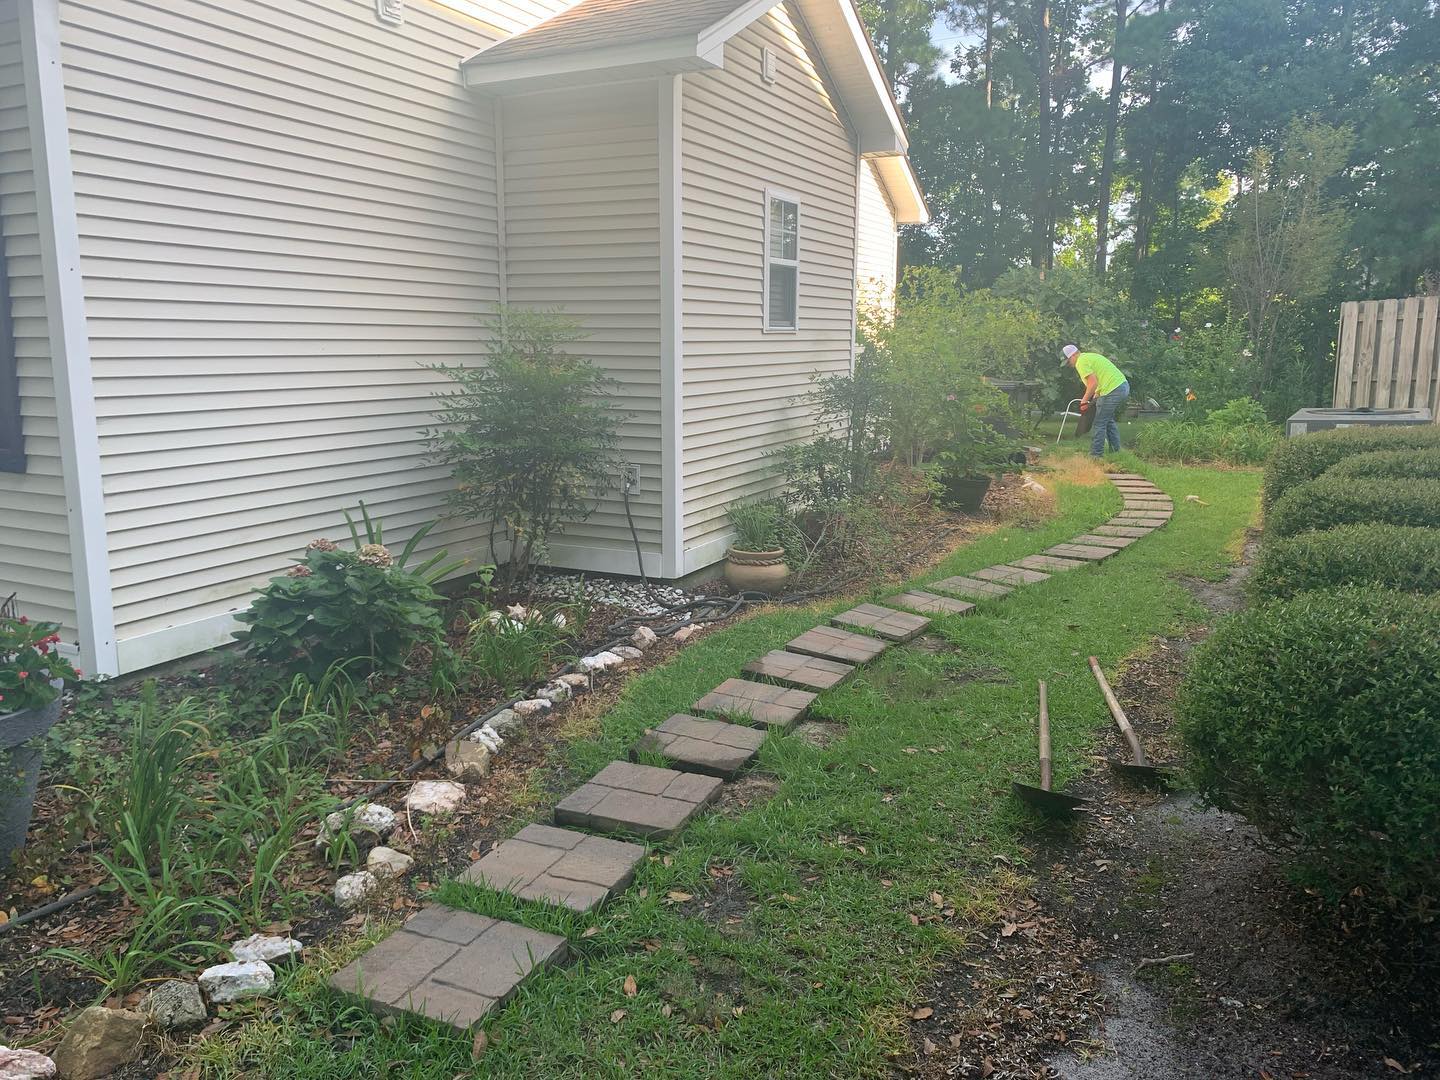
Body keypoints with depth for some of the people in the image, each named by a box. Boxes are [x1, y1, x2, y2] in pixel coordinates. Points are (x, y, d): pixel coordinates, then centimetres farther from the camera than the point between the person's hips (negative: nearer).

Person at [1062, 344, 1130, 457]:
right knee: (1109, 420, 24)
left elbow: (1093, 383, -17)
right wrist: (1095, 397, 18)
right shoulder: (1090, 356, 23)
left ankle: (1095, 455, 4)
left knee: (1099, 424, 0)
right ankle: (1116, 451, 27)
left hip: (1112, 391, -10)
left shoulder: (1081, 362, -9)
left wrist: (1084, 400, -5)